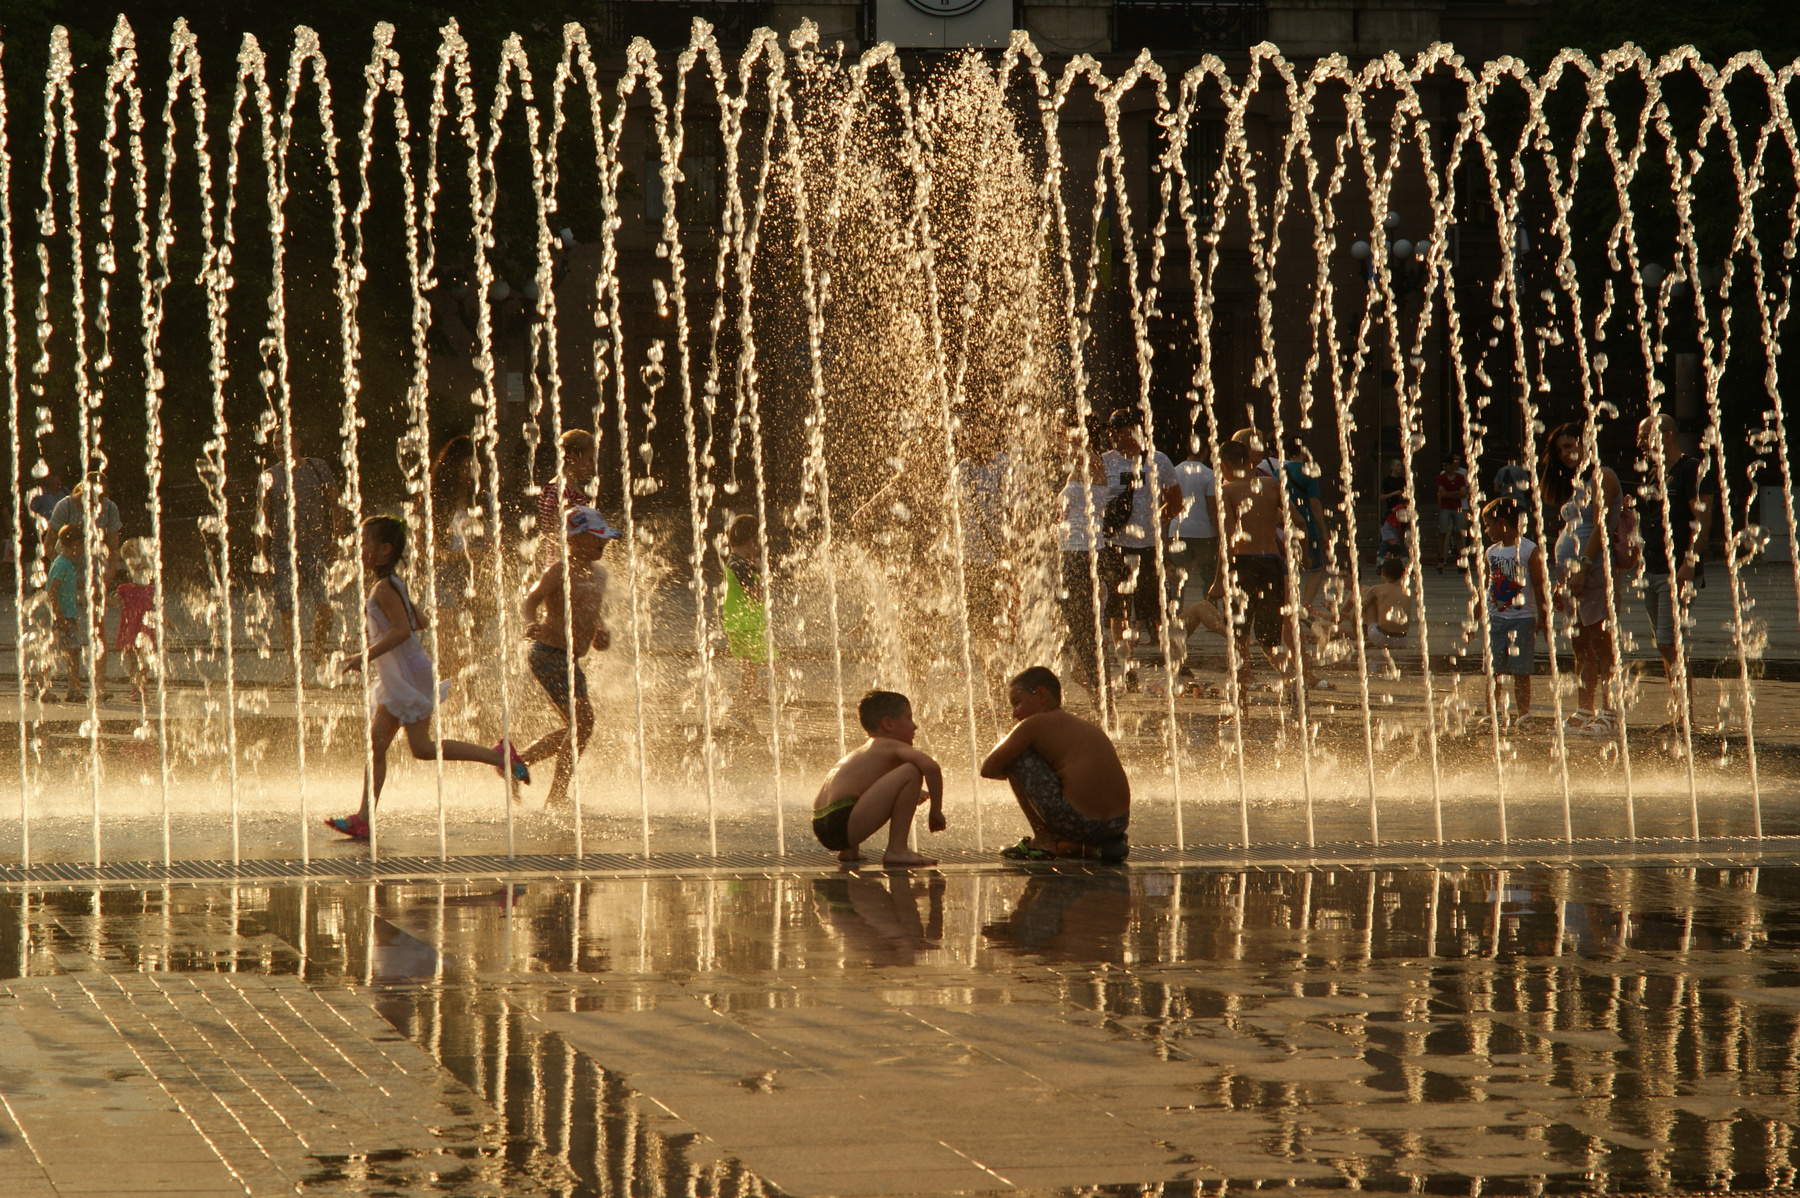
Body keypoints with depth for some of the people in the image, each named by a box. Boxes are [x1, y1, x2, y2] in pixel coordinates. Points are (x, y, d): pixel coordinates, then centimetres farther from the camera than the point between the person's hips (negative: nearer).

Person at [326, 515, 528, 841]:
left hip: (408, 676, -10)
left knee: (422, 748, -7)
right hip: (394, 679, 10)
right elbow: (418, 622, 19)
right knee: (376, 743, 5)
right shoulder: (394, 585, 12)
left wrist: (366, 657, -25)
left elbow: (402, 629, -28)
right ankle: (364, 818, 3)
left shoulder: (384, 588, -17)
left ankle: (499, 755, -2)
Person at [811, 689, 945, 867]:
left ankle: (848, 851, 30)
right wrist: (936, 810, -4)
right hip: (844, 823, -10)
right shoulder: (891, 747, 1)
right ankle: (896, 850, -15)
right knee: (911, 771, -12)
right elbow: (931, 767, -17)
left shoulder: (862, 751, 28)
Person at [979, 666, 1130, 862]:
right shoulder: (1085, 727, 21)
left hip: (1078, 822, -8)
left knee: (1016, 757, 4)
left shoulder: (1035, 724, 0)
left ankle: (1043, 840, 7)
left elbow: (988, 769, 3)